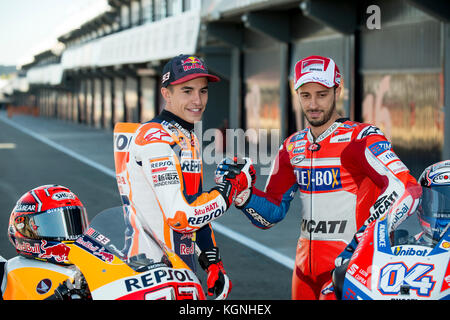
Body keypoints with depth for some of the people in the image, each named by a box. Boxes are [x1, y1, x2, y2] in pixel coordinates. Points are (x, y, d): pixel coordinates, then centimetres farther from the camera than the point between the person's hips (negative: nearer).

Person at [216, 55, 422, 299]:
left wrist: (362, 240, -29)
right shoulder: (292, 147, 12)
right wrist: (240, 192, -7)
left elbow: (407, 189, -22)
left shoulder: (360, 139, -9)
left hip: (348, 260, -6)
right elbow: (273, 212, 14)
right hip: (305, 265, 6)